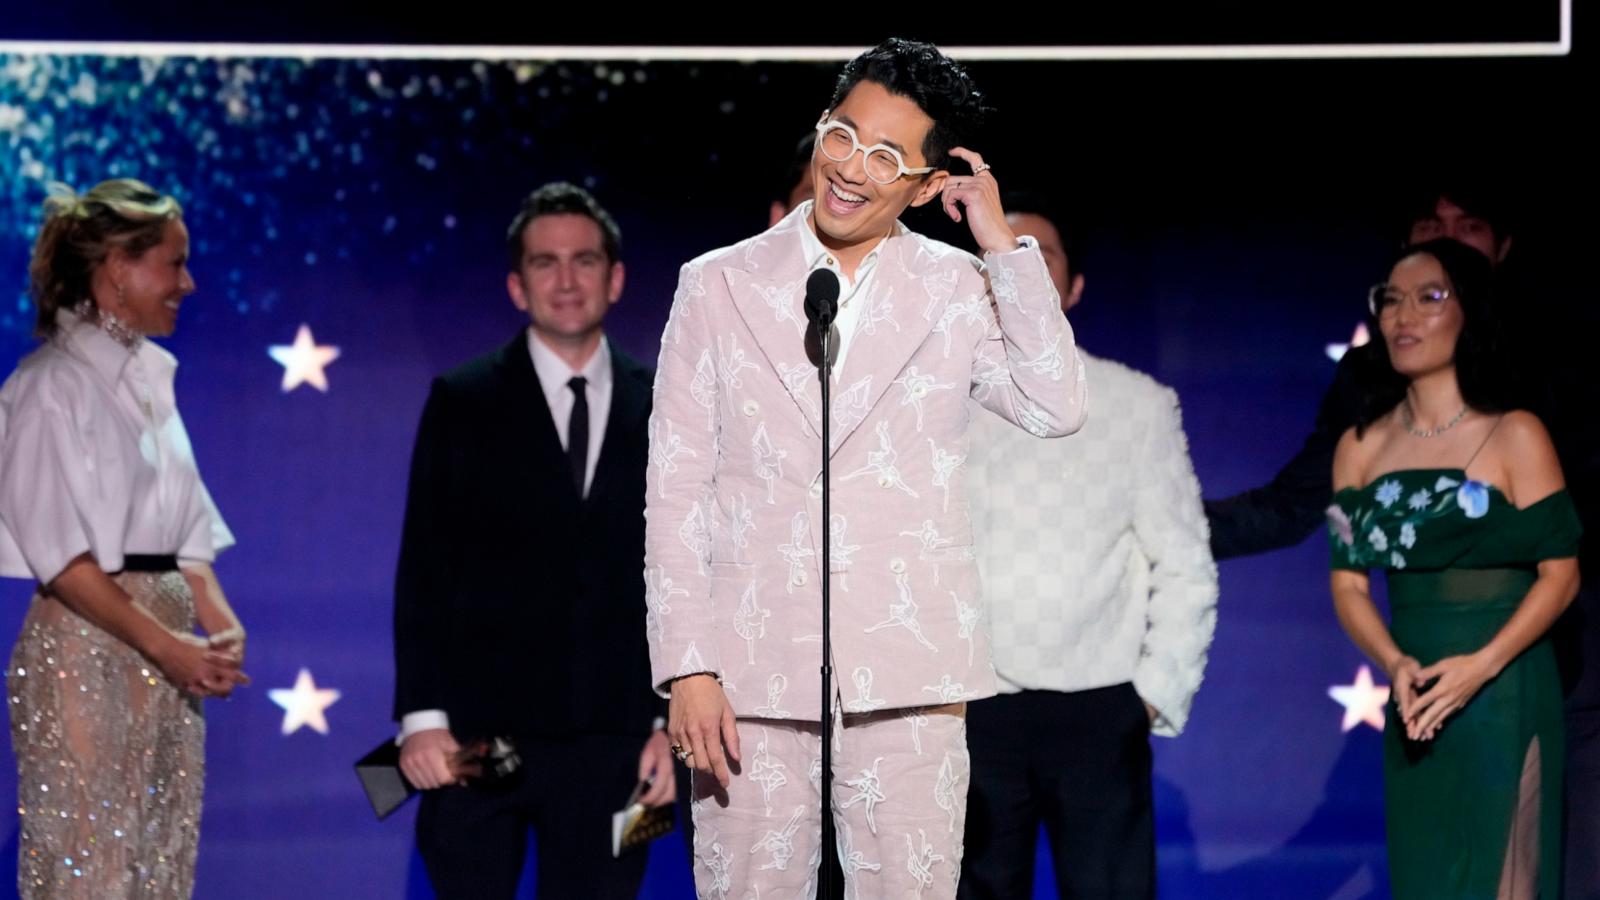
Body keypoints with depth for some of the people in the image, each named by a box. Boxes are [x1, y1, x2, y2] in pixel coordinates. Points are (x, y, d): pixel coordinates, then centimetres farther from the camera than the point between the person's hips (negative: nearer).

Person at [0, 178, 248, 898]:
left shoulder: (150, 377, 13)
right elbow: (58, 554, -14)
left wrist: (218, 622, -2)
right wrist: (164, 643, -18)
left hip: (166, 657, 7)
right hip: (85, 644, -7)